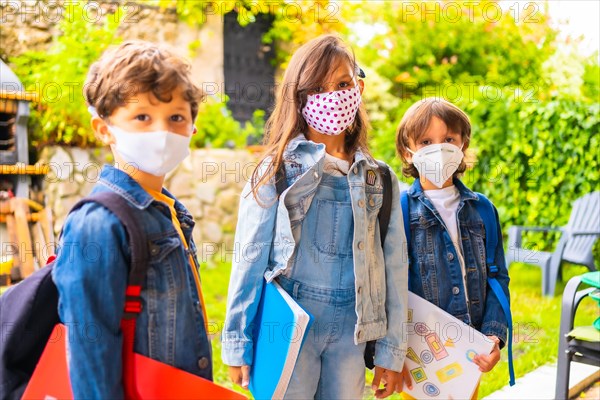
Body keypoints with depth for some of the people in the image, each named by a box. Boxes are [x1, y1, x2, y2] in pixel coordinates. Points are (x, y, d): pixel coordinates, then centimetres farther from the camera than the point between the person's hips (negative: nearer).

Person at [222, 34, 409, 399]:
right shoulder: (276, 172, -1)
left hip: (352, 329, 3)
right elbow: (249, 260, -2)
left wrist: (392, 351, 6)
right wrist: (238, 346, -4)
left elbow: (394, 265, 7)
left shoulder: (379, 180, 7)